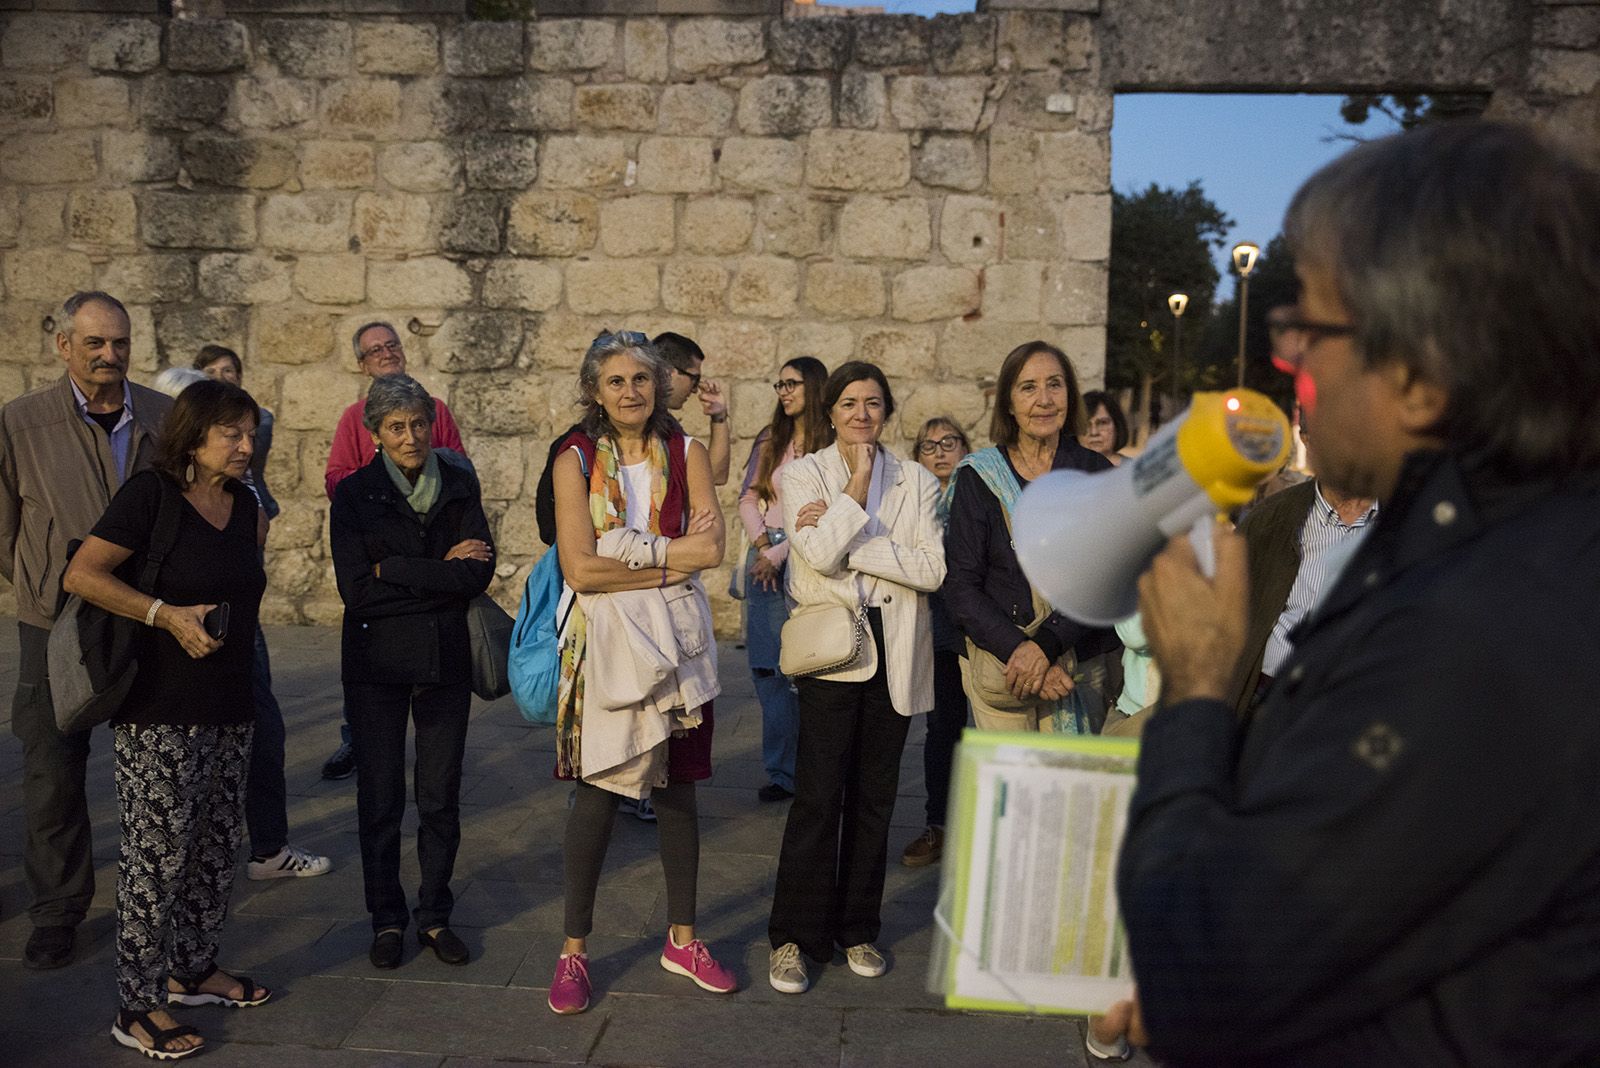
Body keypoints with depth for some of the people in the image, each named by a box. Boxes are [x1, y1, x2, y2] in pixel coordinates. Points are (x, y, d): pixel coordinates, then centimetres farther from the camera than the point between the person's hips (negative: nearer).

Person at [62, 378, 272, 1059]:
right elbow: (81, 575, -17)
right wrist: (167, 614, -20)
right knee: (158, 851, -3)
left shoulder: (244, 504, 11)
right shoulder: (150, 496, -11)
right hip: (159, 710, -7)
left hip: (229, 704, 7)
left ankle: (193, 969, 30)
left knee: (216, 844, 14)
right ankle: (137, 1006, 8)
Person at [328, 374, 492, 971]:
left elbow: (479, 574, -9)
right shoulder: (354, 494, -2)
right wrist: (440, 571, -11)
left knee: (441, 795, 7)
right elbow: (356, 588, -12)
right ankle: (386, 918, 21)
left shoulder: (459, 486, 3)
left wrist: (394, 571, -14)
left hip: (445, 659, 2)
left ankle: (435, 916, 22)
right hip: (376, 663, -1)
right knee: (380, 797, 5)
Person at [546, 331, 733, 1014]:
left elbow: (711, 550, -7)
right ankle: (574, 950, 16)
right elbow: (579, 567, -13)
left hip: (675, 636, 3)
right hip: (604, 637, -2)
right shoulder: (576, 459, -3)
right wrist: (672, 558, -11)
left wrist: (628, 547, -13)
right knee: (598, 791, 0)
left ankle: (682, 938, 27)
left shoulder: (686, 453, 4)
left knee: (677, 788, 12)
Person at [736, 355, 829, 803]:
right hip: (765, 558, 5)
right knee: (768, 668, 3)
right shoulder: (769, 440, 13)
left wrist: (779, 555, -11)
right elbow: (748, 497, 11)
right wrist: (762, 544, -5)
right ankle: (782, 771, 10)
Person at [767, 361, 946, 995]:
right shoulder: (804, 474, 1)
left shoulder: (918, 483, 7)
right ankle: (793, 938, 9)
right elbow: (820, 554, -16)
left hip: (895, 655, 3)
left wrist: (847, 538, -12)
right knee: (818, 797, -5)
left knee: (874, 797, 10)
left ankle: (857, 930, 24)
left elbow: (934, 569, -8)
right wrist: (859, 482, -10)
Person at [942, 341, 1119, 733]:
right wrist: (1017, 651, -16)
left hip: (1082, 662, 1)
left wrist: (1045, 645, -16)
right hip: (997, 664, -1)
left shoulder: (1097, 473, 4)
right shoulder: (977, 478, 1)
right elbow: (961, 586, -3)